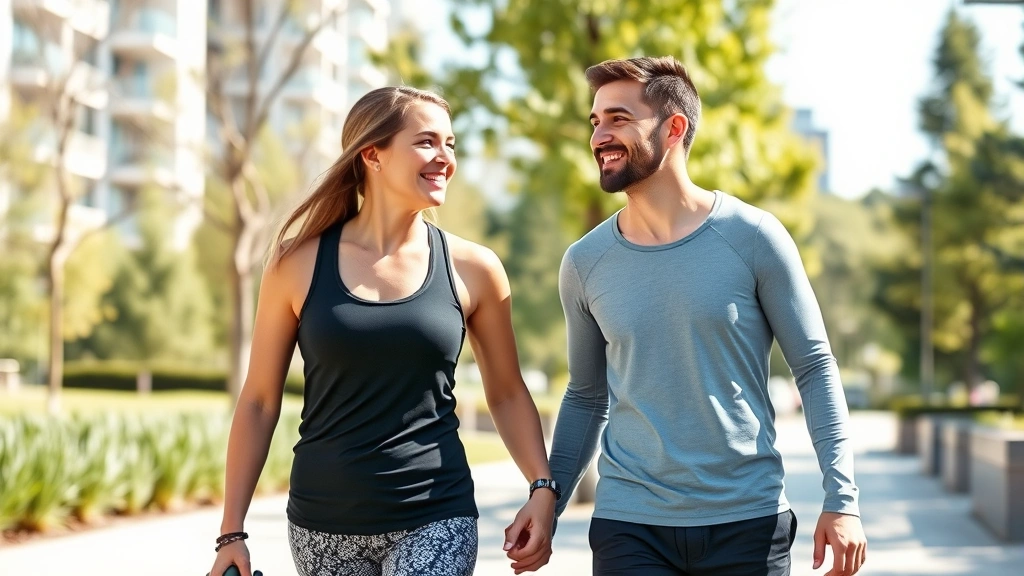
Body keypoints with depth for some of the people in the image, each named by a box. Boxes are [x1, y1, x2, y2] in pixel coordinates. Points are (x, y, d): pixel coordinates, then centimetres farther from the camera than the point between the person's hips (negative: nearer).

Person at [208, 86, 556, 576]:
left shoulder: (471, 269, -1)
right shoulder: (299, 264, -2)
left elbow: (507, 393, 10)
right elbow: (259, 402, 3)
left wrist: (542, 487, -4)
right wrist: (232, 532, 1)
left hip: (435, 521, -1)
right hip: (323, 524, 1)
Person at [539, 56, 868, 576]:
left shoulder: (753, 237, -6)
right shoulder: (584, 263, 2)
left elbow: (815, 369, -3)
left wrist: (841, 499, -9)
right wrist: (547, 503, 3)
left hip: (748, 522, -1)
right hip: (628, 527, 2)